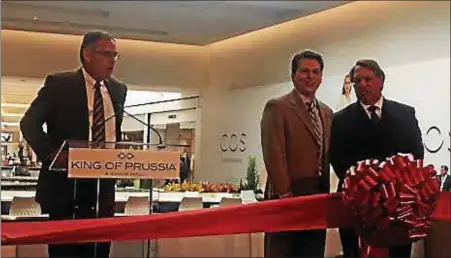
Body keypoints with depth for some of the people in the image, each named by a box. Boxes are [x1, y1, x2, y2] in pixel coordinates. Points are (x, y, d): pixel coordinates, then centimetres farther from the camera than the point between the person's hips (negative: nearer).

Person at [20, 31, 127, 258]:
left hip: (103, 186, 4)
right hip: (65, 185, -4)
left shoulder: (118, 90, 11)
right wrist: (52, 152, -18)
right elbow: (29, 123, -5)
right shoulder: (58, 84, -3)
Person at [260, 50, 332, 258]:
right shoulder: (277, 107, -5)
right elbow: (274, 154, -14)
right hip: (288, 196, -7)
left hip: (318, 197, 7)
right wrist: (284, 194, -19)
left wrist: (327, 193, 11)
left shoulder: (327, 112, 17)